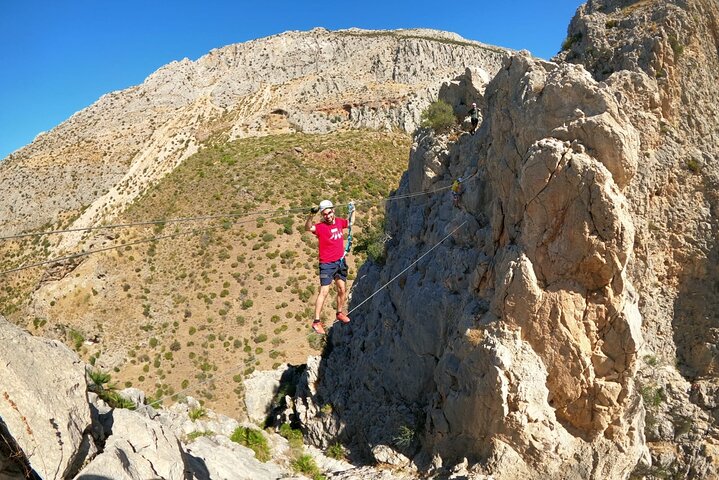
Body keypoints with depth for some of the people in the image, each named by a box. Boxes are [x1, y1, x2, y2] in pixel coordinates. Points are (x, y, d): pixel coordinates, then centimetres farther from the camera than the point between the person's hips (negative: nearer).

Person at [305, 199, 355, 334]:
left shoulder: (339, 222, 2)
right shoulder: (321, 227, -16)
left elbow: (350, 222, 24)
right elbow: (308, 228, -37)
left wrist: (352, 210, 15)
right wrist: (311, 215, -50)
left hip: (340, 262, 6)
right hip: (327, 264, -6)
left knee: (342, 290, 17)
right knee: (324, 292, -9)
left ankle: (340, 313, 38)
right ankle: (316, 322, -3)